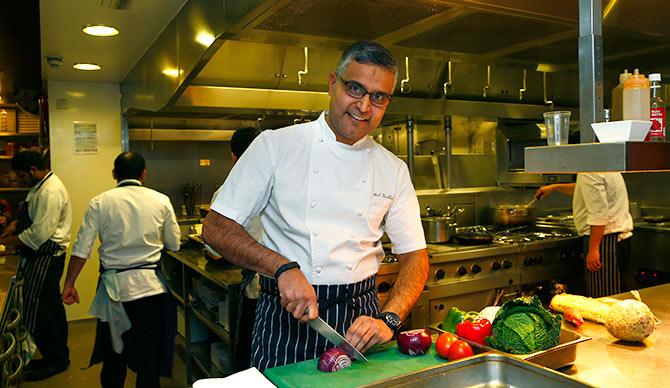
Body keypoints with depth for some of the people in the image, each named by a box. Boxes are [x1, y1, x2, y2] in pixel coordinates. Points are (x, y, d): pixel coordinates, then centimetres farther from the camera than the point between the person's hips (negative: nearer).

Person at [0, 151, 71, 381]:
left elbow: (39, 234, -24)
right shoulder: (41, 186, 12)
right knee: (51, 307, 17)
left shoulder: (50, 192, -22)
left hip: (46, 258, -10)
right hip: (42, 256, 10)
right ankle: (58, 356, 29)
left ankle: (57, 360, 10)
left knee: (35, 312, -3)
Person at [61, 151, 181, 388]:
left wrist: (69, 284, 3)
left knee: (114, 349, 20)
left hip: (114, 285, 1)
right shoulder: (161, 201, -3)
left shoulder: (99, 203, -4)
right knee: (149, 350, 10)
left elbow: (82, 248, -6)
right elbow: (174, 245, 3)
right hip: (151, 285, -1)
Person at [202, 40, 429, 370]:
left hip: (360, 317, 3)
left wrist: (389, 319, -14)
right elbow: (216, 228, -9)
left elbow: (414, 257, 3)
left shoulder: (393, 170, 2)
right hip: (285, 316, -2)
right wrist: (284, 268, -22)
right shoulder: (276, 145, -8)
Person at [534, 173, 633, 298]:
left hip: (606, 239, -10)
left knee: (603, 299, -4)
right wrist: (555, 187, 36)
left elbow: (598, 212, -23)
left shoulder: (589, 173, -17)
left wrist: (593, 249, -22)